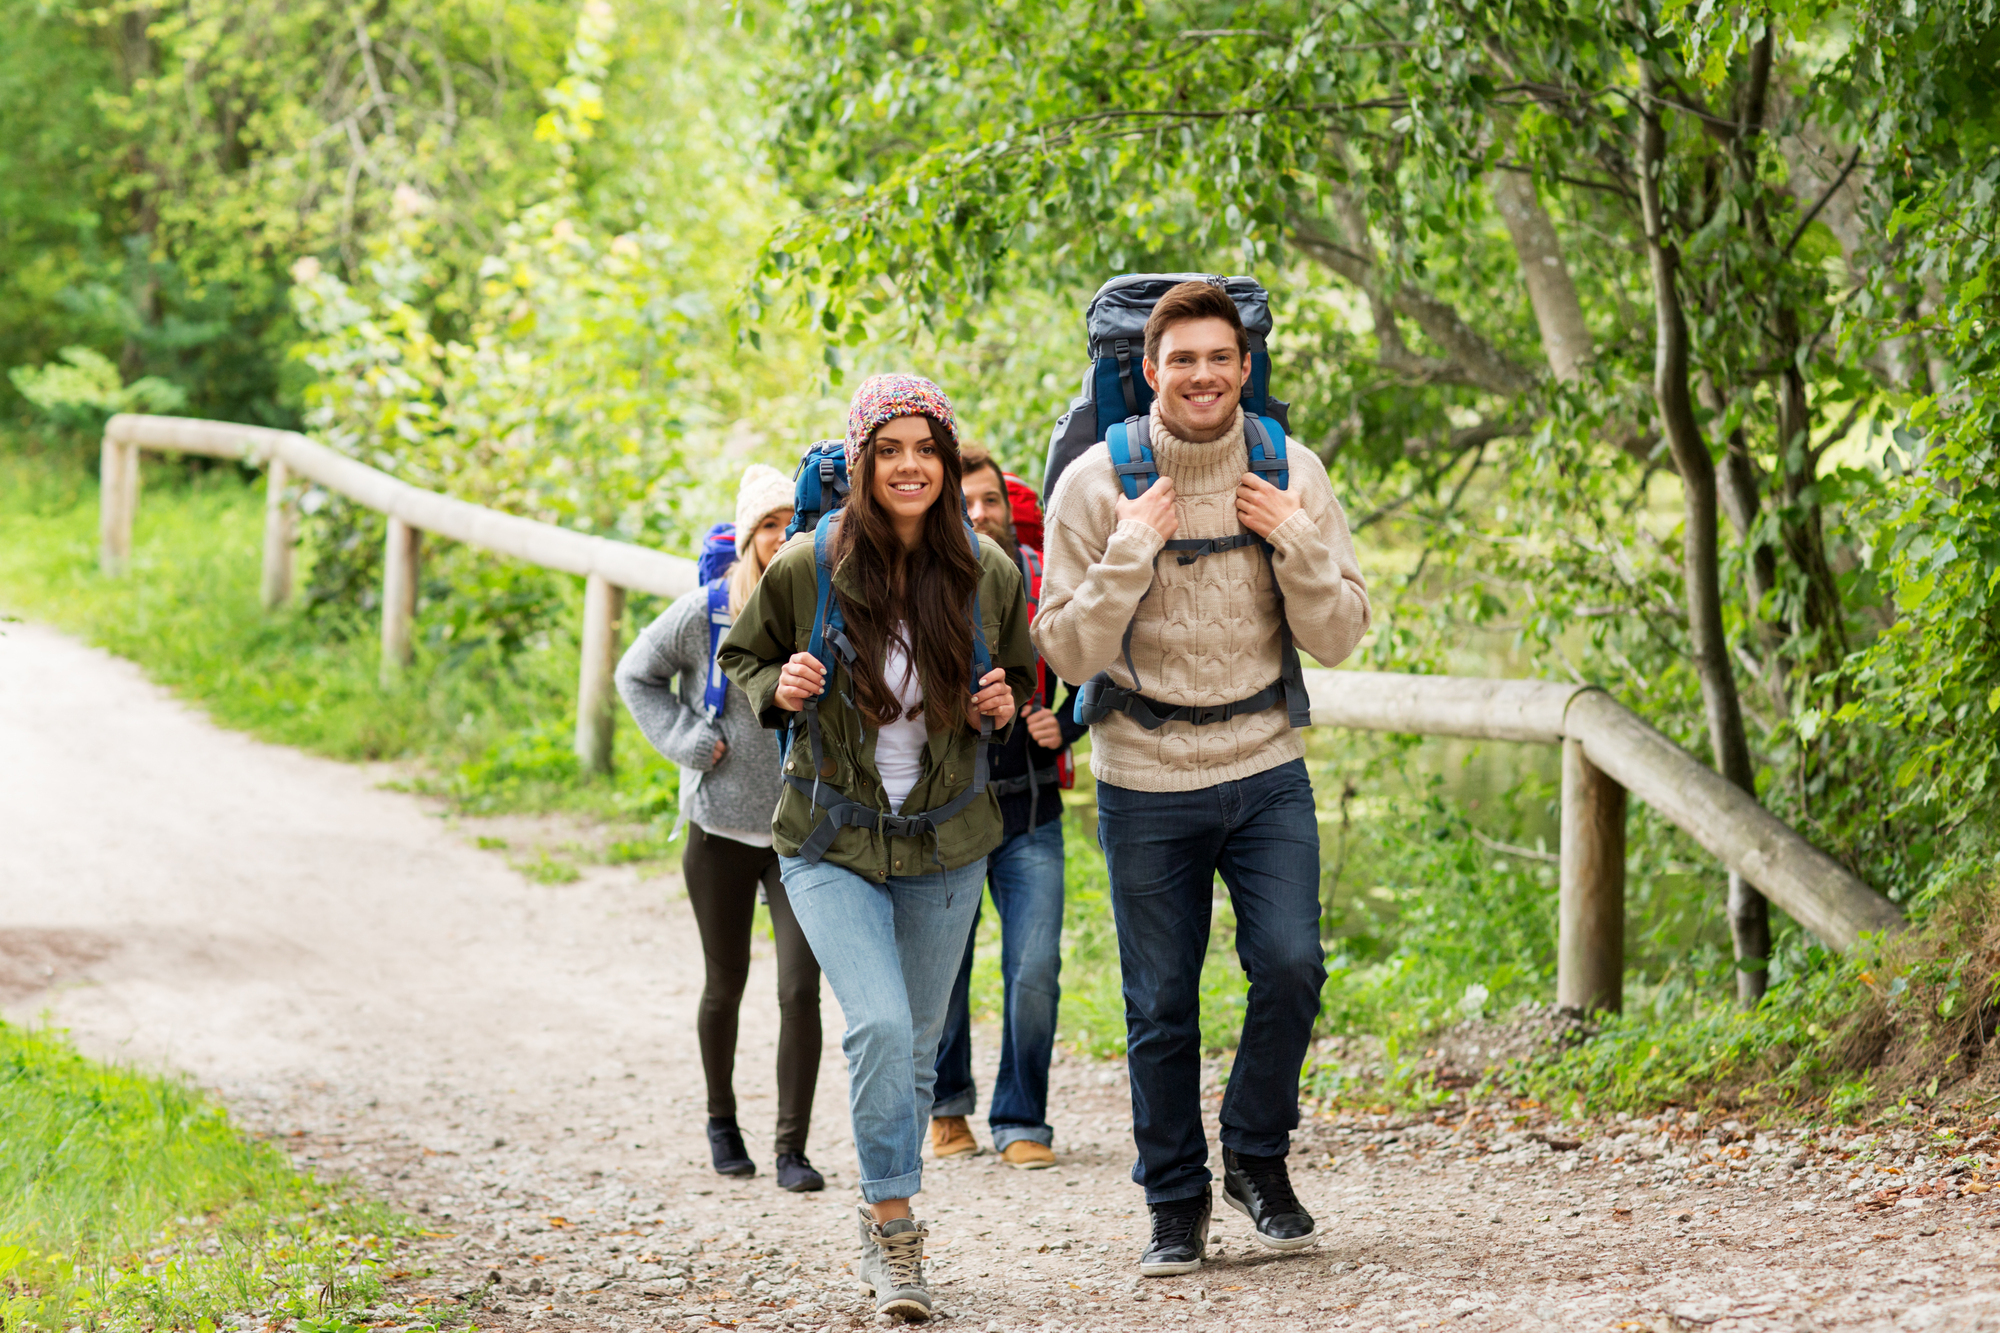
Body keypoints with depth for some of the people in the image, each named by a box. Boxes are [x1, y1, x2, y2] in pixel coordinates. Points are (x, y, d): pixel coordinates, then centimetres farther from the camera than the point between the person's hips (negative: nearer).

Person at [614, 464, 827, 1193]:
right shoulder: (705, 613, -8)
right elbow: (636, 674, 8)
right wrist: (690, 741, -4)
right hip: (722, 829, 0)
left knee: (801, 989, -10)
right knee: (725, 987, 12)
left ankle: (792, 1147, -1)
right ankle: (721, 1118, 35)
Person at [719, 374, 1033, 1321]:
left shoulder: (987, 573, -5)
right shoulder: (805, 570, -11)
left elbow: (1019, 676, 13)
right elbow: (741, 659, 5)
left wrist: (1003, 708, -9)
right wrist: (776, 689, -16)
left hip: (946, 845, 3)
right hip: (832, 842, -3)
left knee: (917, 1043, 12)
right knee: (879, 1027, -20)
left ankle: (883, 1224, 31)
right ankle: (894, 1227, -7)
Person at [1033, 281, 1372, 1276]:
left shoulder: (1292, 476, 0)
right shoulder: (1096, 485, -6)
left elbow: (1338, 639, 0)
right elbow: (1067, 652, -9)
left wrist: (1297, 544, -15)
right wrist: (1130, 552, -20)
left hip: (1266, 773, 1)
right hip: (1145, 785, -1)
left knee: (1290, 965, -12)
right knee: (1161, 1008, 4)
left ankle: (1257, 1158, 11)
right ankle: (1176, 1204, 19)